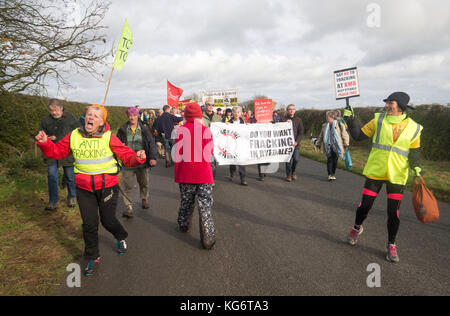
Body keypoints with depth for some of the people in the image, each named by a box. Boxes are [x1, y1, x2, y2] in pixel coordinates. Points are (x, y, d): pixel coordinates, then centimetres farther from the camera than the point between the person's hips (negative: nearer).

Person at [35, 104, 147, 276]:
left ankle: (121, 238, 46)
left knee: (108, 220, 10)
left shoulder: (109, 138, -12)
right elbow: (57, 151, 8)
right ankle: (92, 257, 29)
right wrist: (45, 143, -11)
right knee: (89, 224, 7)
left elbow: (126, 155, -15)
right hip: (84, 188, 3)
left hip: (107, 186, -3)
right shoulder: (74, 136, -2)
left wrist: (137, 158, -36)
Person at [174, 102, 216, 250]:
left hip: (186, 175, 1)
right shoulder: (206, 130, -5)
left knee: (186, 202, 21)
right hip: (204, 175, -1)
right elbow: (210, 153, 4)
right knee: (205, 206, 3)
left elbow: (177, 154, -2)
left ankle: (183, 225, 41)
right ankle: (208, 240, 4)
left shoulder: (181, 130, -5)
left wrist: (177, 174, 8)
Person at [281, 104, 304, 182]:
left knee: (296, 159, -7)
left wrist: (296, 142, -9)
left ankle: (293, 171, 22)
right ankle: (288, 175, 17)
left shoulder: (298, 120, 9)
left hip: (296, 143, 1)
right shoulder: (283, 119, 5)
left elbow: (301, 132, 4)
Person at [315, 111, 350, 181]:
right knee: (329, 160, -6)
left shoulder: (339, 125, -3)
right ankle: (330, 175, -2)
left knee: (335, 160, 5)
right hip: (328, 146, 2)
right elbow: (321, 136, 18)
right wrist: (318, 144, 17)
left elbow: (345, 135, 0)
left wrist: (346, 145, -3)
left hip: (336, 146, -2)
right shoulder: (325, 126, 9)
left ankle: (333, 174, 19)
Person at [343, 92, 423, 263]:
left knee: (394, 212, 4)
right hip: (375, 172, 0)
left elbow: (414, 152, 7)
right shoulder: (378, 120, -2)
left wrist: (415, 166, -10)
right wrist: (350, 120, -8)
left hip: (397, 176, 0)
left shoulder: (413, 128, 0)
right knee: (365, 205, 6)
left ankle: (391, 245, 24)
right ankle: (357, 228, 36)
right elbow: (358, 135, 2)